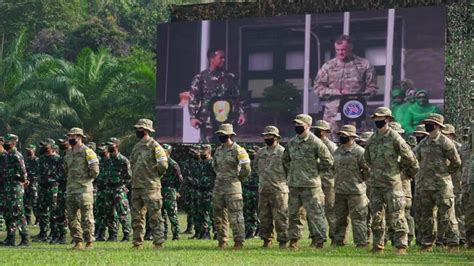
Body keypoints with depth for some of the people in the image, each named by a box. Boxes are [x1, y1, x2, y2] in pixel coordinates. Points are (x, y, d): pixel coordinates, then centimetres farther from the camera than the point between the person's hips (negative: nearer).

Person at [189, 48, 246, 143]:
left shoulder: (230, 77, 10)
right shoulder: (201, 77, -1)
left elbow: (237, 97, 13)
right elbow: (193, 99, -3)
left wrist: (241, 113, 0)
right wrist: (193, 117, -13)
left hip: (226, 121, 4)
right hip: (208, 121, -4)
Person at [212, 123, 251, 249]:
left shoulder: (238, 150, -10)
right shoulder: (218, 150, 12)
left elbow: (246, 169, -11)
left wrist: (237, 178, -1)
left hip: (232, 187, -8)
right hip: (218, 186, 8)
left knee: (235, 215, -7)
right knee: (219, 215, 8)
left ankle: (239, 242, -4)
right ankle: (222, 241, 15)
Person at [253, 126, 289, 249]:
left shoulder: (282, 152, -6)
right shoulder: (260, 152, 12)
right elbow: (256, 166, 28)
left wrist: (282, 179, 0)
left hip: (278, 189, -6)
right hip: (263, 189, 6)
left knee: (280, 216, -7)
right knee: (264, 216, 9)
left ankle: (283, 241, -3)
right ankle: (266, 239, 16)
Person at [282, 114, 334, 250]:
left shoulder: (315, 142, -8)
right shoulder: (291, 142, 11)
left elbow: (328, 161, -5)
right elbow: (285, 160, 27)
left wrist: (315, 170, 0)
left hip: (310, 184, -6)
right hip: (293, 185, 6)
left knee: (314, 213, -6)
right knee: (293, 213, 8)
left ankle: (318, 240, -3)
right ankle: (293, 240, 15)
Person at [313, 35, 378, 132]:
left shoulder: (364, 65, 5)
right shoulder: (328, 66, 9)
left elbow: (372, 88, 6)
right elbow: (318, 87, 5)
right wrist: (339, 92, -7)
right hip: (333, 114, 1)